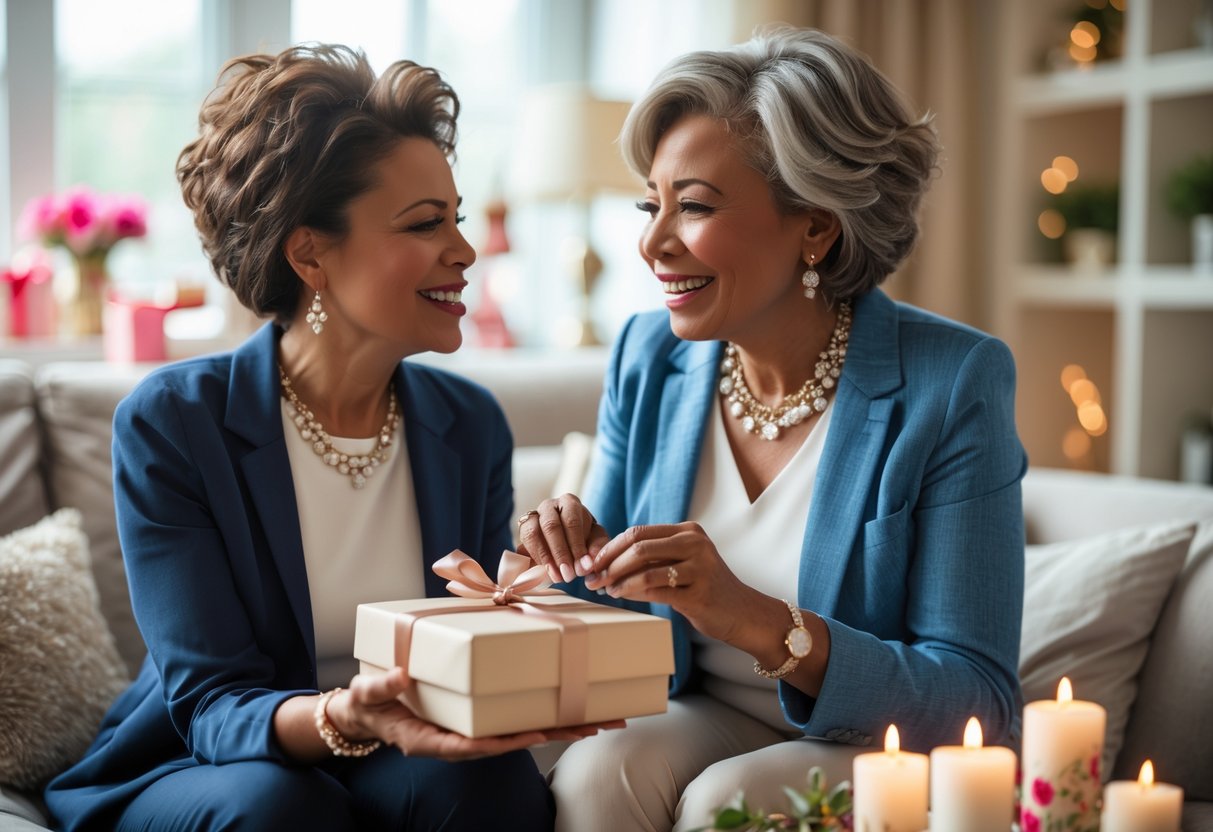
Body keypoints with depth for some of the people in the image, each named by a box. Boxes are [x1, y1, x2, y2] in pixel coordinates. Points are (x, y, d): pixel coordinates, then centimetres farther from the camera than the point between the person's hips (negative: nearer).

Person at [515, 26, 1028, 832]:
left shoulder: (954, 383, -15)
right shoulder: (647, 358, -1)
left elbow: (980, 704, -17)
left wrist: (757, 621, -30)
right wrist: (584, 565, -15)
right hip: (704, 719, 4)